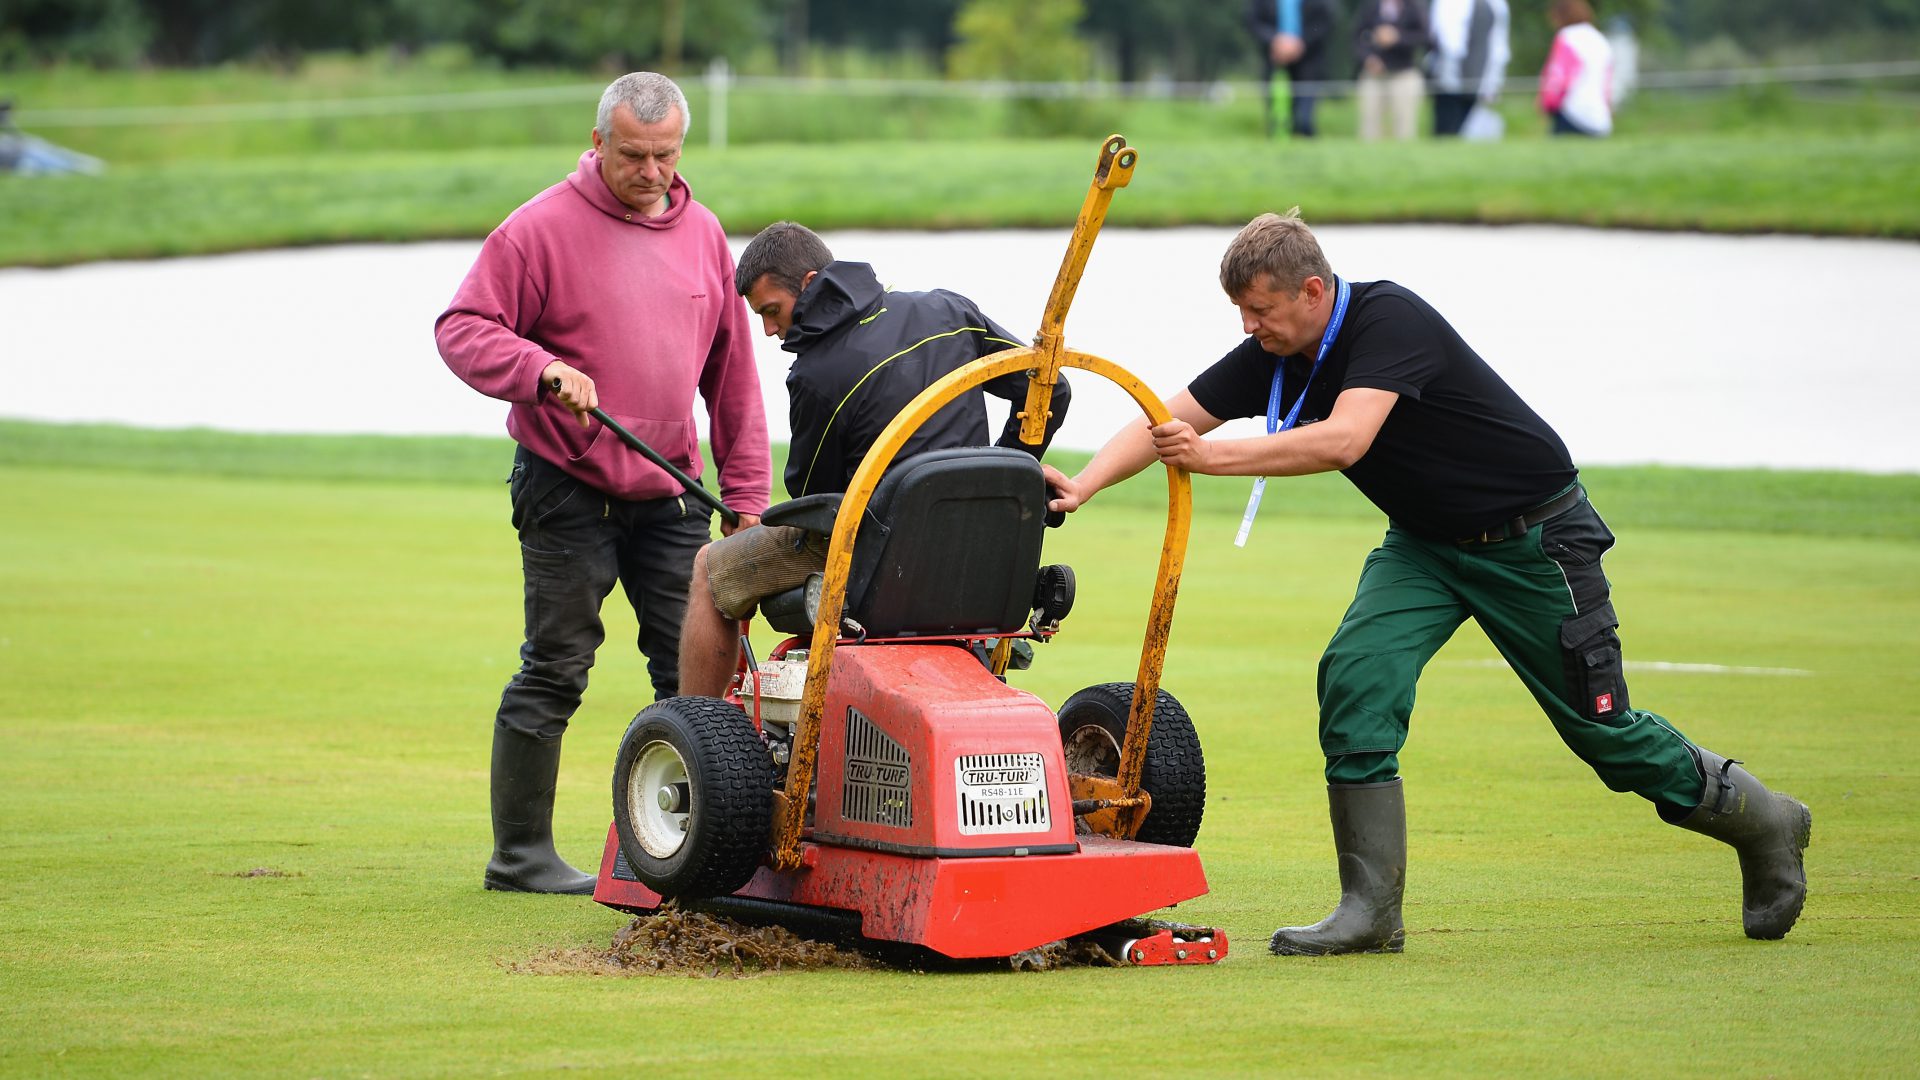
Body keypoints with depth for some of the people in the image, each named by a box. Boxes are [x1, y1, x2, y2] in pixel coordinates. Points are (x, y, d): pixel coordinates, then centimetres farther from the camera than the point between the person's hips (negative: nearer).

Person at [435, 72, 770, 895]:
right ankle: (520, 854, 6)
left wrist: (746, 495, 12)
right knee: (555, 672, -2)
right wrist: (542, 370, -27)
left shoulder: (702, 234, 10)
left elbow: (732, 376, 15)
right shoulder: (542, 228, -7)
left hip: (670, 494, 5)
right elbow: (462, 329, -10)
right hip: (568, 491, -5)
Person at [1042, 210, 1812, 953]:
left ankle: (1762, 823, 26)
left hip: (1533, 537, -7)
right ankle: (1371, 909, -15)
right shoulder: (1271, 357, -7)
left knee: (1598, 723, 2)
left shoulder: (1389, 320, -29)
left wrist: (1214, 457, -40)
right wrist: (1083, 484, -24)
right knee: (1356, 673, -16)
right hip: (1424, 541, 7)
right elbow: (1165, 422, -8)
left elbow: (1343, 441, -41)